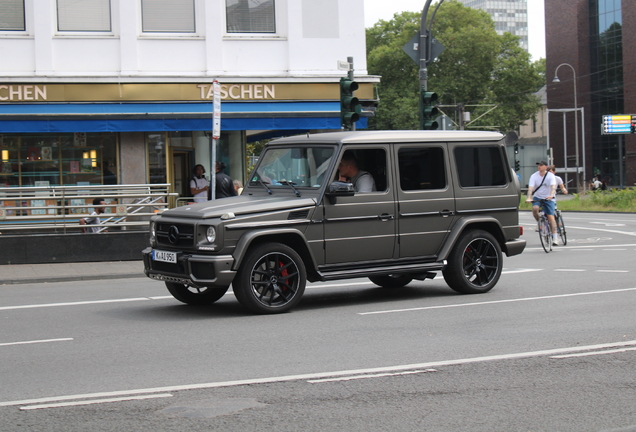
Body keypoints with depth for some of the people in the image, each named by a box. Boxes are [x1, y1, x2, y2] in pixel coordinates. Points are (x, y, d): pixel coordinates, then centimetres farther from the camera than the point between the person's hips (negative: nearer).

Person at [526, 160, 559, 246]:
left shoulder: (550, 176, -10)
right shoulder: (534, 176, -7)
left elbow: (553, 186, -26)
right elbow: (530, 187, -19)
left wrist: (551, 195, -46)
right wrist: (529, 197, -36)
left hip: (548, 198, -2)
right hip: (537, 197, 2)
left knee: (550, 217, -10)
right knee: (535, 208, -30)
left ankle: (555, 238, -8)